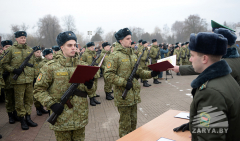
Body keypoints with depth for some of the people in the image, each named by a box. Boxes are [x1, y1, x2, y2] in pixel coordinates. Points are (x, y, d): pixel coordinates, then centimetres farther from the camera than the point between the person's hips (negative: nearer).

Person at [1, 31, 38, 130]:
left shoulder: (30, 50, 12)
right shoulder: (11, 50, -1)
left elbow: (34, 62, 23)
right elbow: (4, 63, 1)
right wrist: (13, 70, -12)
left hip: (29, 79, 5)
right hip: (18, 80, -4)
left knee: (29, 99, 11)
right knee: (19, 101, 2)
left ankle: (28, 118, 24)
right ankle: (22, 120, 14)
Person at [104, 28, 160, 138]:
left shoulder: (132, 54, 12)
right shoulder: (115, 55, -12)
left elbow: (139, 72, 15)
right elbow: (108, 74, -17)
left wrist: (151, 74, -2)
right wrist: (124, 83, -23)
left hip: (134, 94, 7)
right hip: (123, 95, -7)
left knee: (133, 121, 20)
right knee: (125, 123, 6)